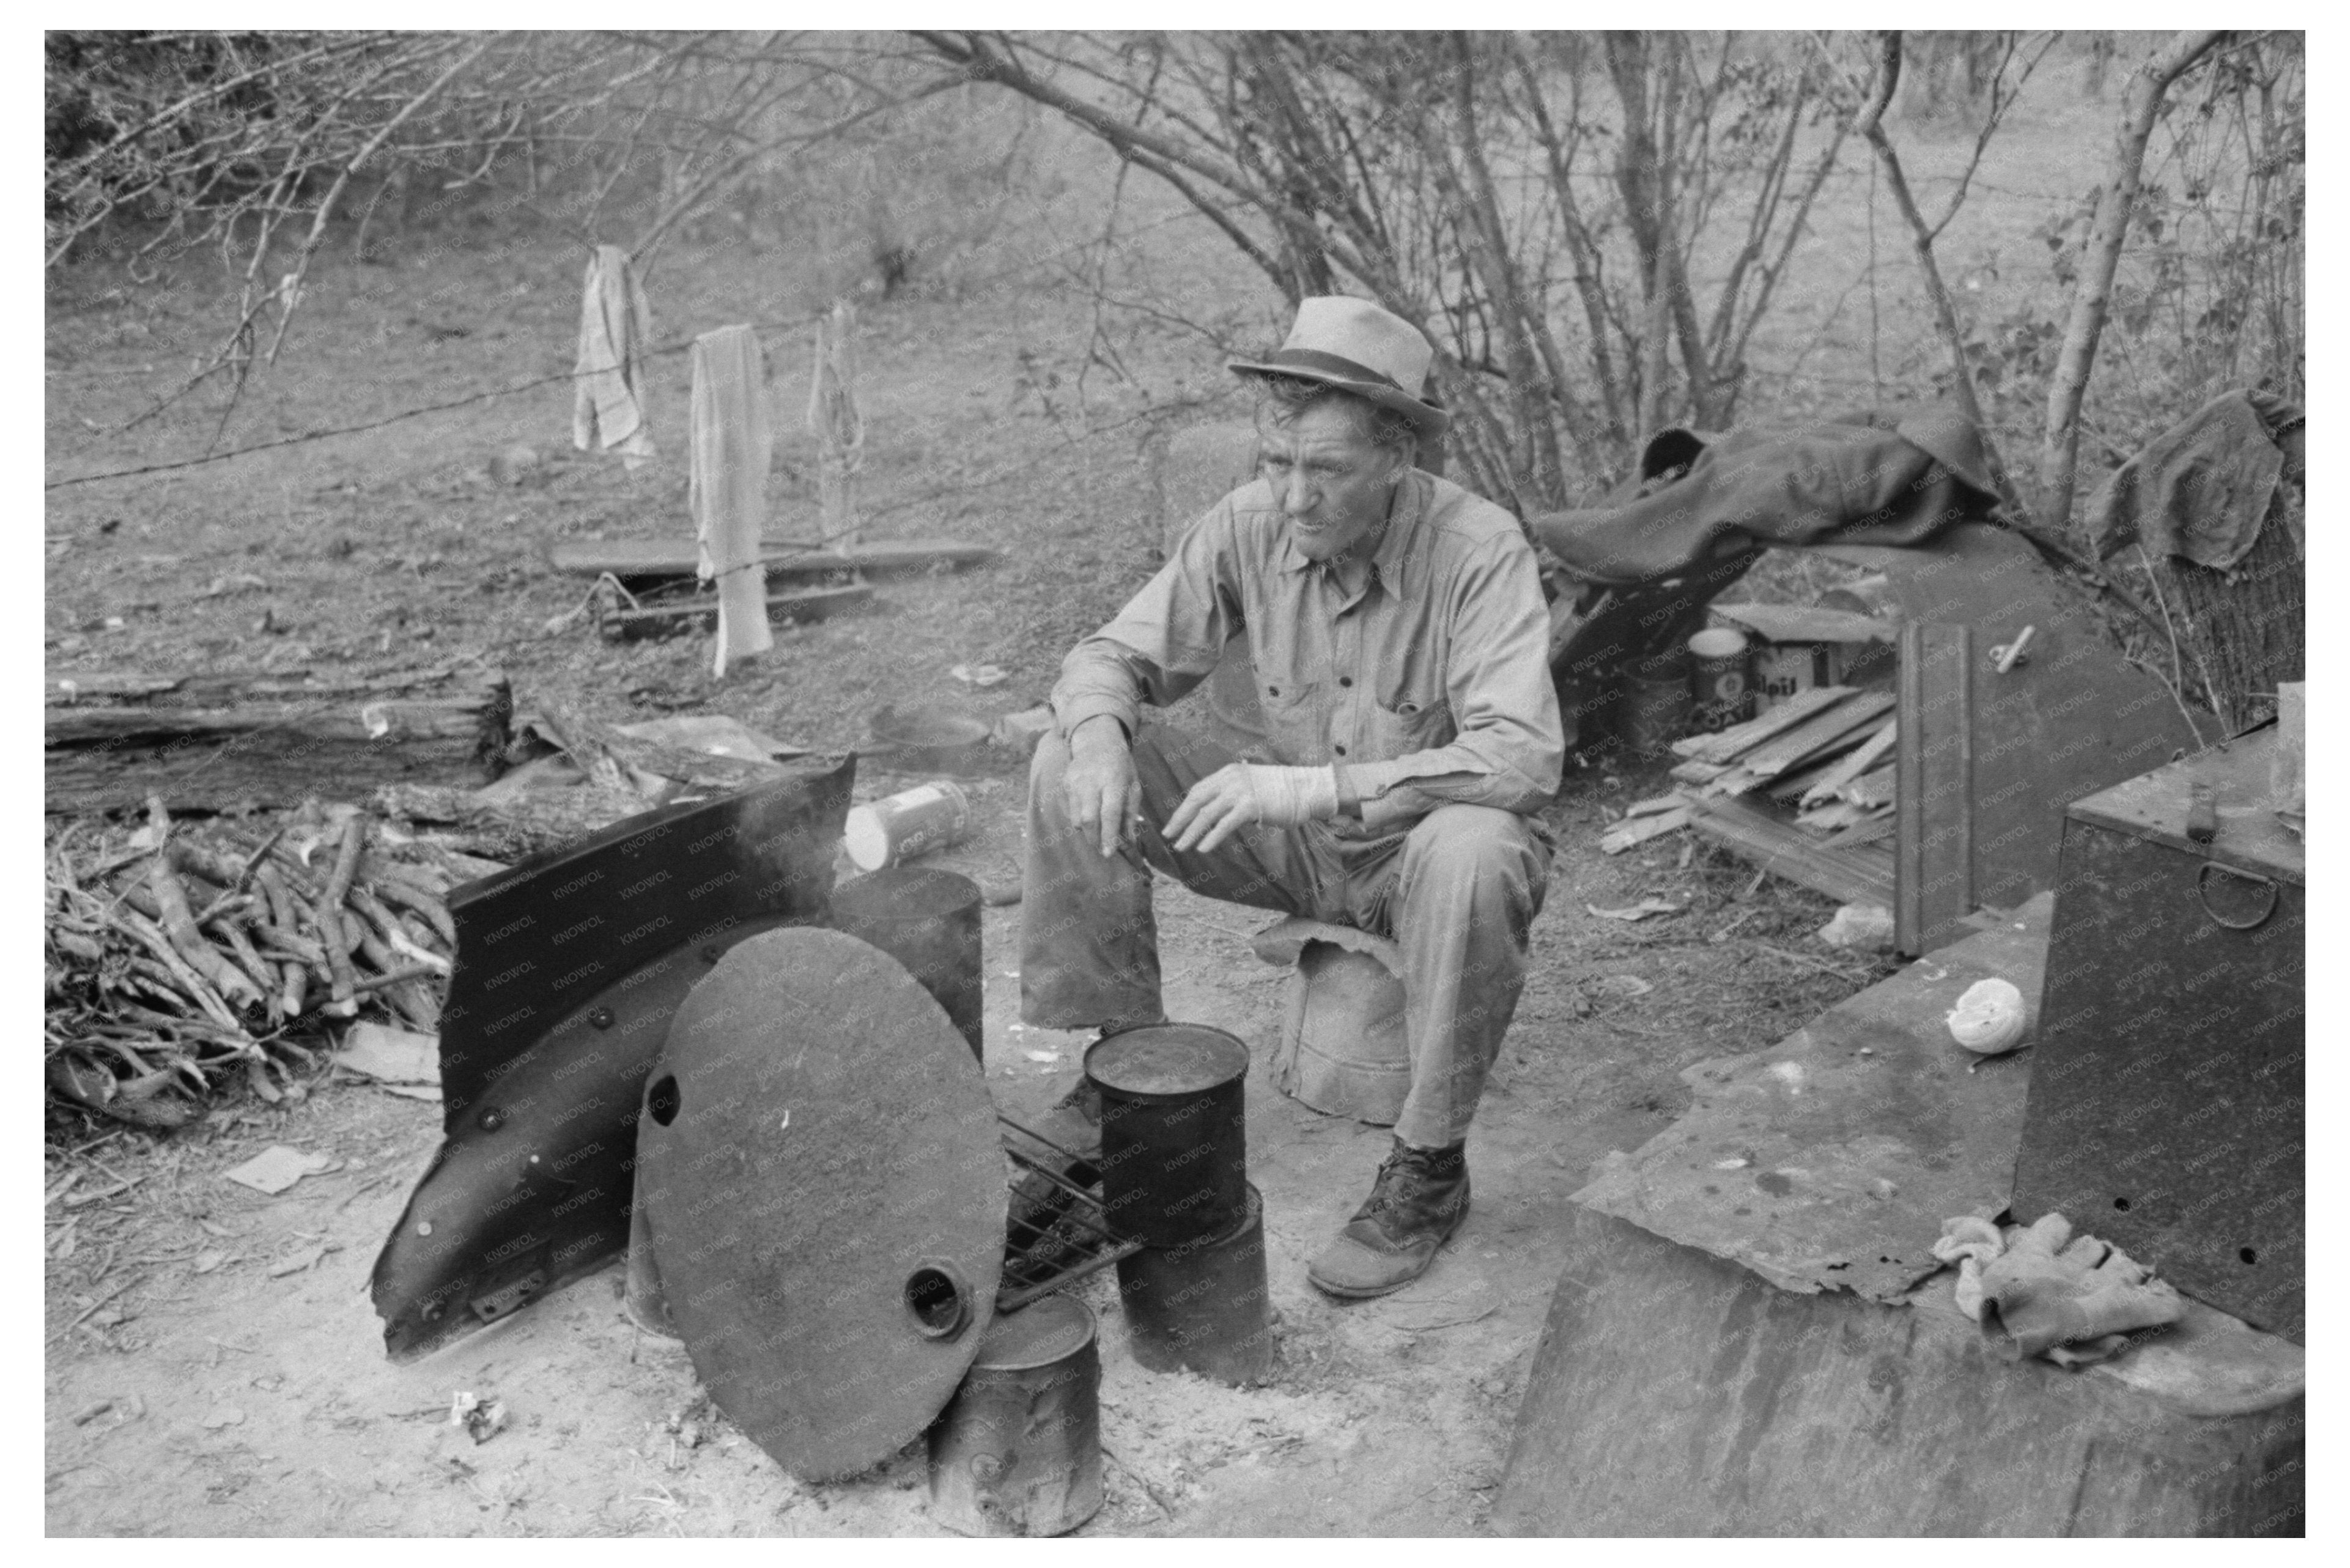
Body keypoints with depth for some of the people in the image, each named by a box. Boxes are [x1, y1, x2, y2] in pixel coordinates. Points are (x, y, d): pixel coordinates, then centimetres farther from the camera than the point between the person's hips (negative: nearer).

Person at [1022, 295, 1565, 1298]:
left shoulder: (1479, 550, -25)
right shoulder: (1250, 525, -11)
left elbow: (1524, 759, -35)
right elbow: (1115, 656, -4)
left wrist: (1315, 786, -41)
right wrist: (1100, 733, -28)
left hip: (1426, 848, -4)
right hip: (1300, 843, 4)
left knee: (1470, 855, -40)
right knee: (1068, 770, -12)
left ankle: (1428, 1169, -18)